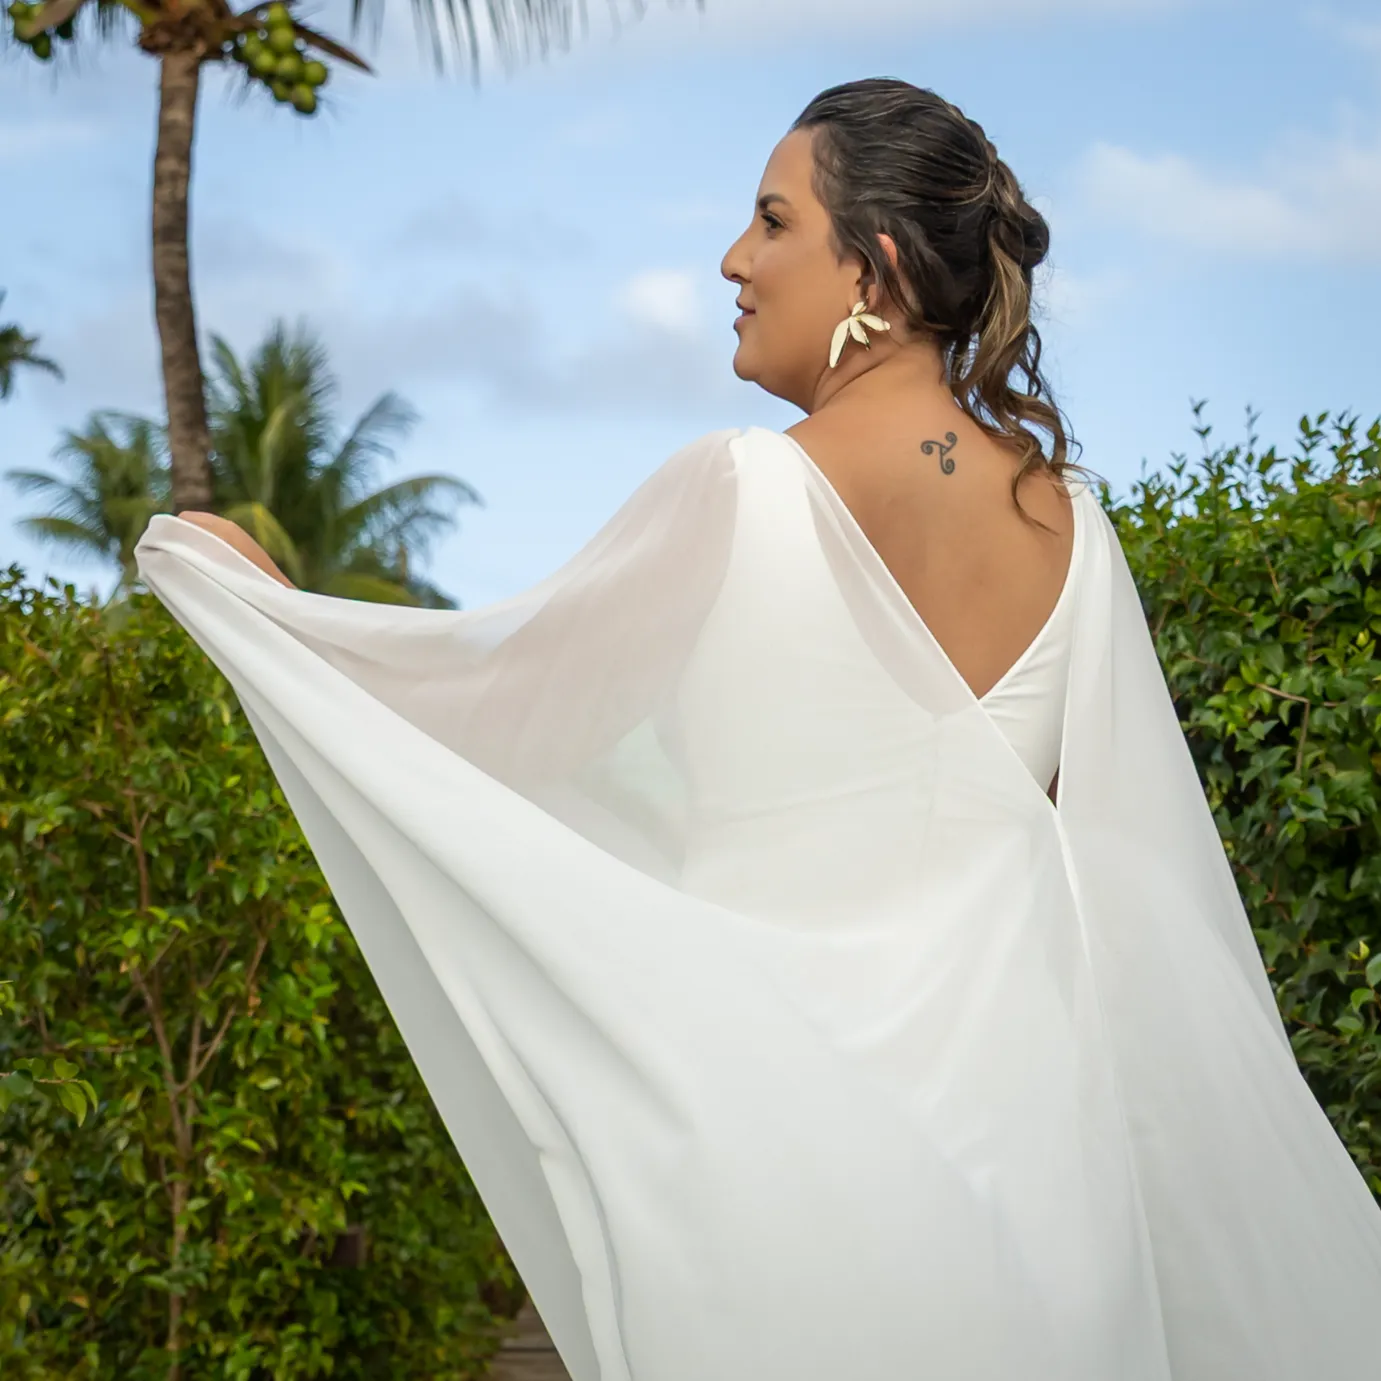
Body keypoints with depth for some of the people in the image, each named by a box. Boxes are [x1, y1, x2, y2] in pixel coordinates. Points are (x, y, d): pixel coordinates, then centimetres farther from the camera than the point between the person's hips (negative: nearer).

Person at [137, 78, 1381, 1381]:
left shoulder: (743, 492, -13)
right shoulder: (1064, 518, 1)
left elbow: (502, 685, -1)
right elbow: (1134, 876, 5)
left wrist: (258, 597, 12)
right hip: (1019, 1114, 5)